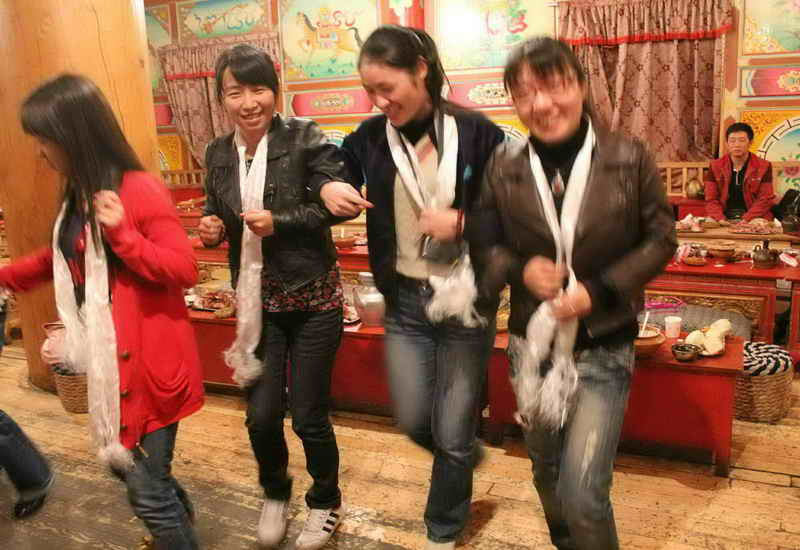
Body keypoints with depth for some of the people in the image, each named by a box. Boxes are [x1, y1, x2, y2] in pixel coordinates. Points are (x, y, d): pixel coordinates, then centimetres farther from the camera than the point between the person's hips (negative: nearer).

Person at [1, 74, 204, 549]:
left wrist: (122, 234, -26)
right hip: (108, 357, 9)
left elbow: (186, 270, -19)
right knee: (128, 464, 22)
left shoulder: (141, 190, -17)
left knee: (148, 491, 0)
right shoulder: (79, 196, 10)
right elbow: (65, 259, 25)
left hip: (149, 359, -9)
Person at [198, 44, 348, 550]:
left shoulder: (305, 137, -11)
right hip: (256, 301, 4)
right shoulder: (219, 153, 3)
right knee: (262, 416, 7)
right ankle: (276, 492, 40)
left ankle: (326, 503, 34)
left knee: (309, 416, 5)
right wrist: (212, 228, -8)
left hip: (313, 298, -4)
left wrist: (278, 221, -24)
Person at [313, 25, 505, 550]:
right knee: (414, 421, 13)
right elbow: (331, 171, 13)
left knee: (452, 434, 10)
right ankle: (464, 456, 49)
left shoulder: (477, 133, -12)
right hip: (405, 300, 3)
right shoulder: (371, 136, -2)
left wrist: (462, 223, -20)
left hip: (465, 301, -3)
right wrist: (327, 188, -10)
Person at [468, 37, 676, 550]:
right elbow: (482, 242, 4)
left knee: (582, 493, -10)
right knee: (548, 475, 21)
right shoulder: (503, 166, -5)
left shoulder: (630, 157, -9)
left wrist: (599, 290, -16)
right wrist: (519, 269, -17)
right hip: (533, 342, 3)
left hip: (603, 348, -3)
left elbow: (661, 239, -3)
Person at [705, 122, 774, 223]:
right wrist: (721, 220, -16)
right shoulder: (715, 166, 8)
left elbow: (764, 200, -1)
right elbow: (711, 200, 3)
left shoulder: (764, 167, 5)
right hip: (725, 220, 1)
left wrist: (745, 220, -18)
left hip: (753, 220, -1)